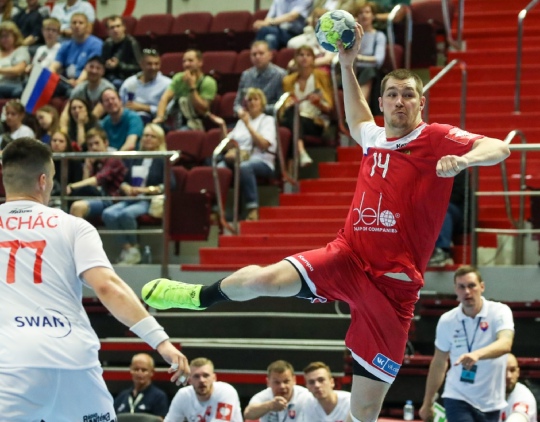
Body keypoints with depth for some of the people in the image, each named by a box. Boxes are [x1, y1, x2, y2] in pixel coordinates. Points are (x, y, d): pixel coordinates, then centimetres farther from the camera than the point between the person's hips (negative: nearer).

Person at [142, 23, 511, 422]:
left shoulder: (438, 138, -4)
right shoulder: (375, 137, 12)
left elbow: (498, 148, -19)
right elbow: (356, 120, 37)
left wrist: (463, 159, -38)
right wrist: (347, 65, 30)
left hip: (394, 282, -3)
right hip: (348, 256, 4)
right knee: (261, 279, -21)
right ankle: (202, 295, 12)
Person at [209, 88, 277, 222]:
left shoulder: (267, 120, 11)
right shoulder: (241, 121, 26)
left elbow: (264, 144, -7)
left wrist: (248, 124, -9)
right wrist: (223, 126, 13)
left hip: (261, 161, -4)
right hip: (239, 158, 4)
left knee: (244, 167, -41)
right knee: (219, 168, -31)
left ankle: (253, 209, -41)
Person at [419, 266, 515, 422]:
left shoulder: (499, 311, -11)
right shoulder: (447, 321, -4)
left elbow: (505, 344, -30)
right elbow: (439, 363, 8)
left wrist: (477, 354, -50)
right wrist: (427, 403, 12)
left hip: (490, 403, 1)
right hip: (457, 398, -1)